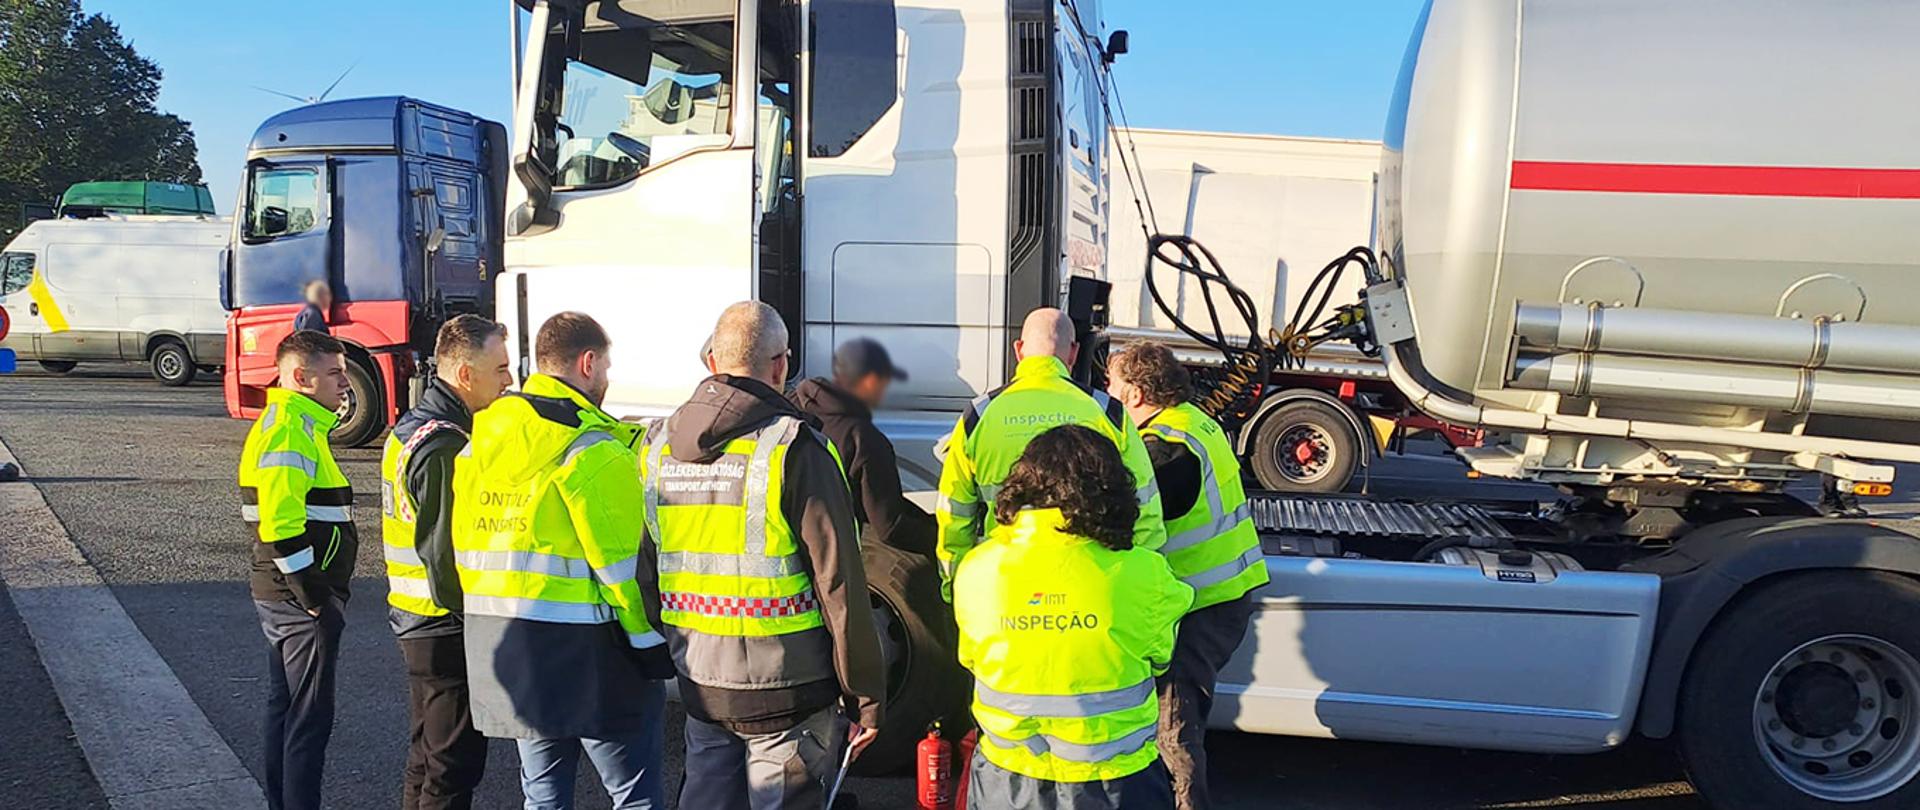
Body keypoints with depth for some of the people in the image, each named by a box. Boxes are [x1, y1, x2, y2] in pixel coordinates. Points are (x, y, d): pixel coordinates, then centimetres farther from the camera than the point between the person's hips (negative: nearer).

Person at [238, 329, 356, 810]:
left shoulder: (297, 424, 15)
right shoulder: (290, 429, -18)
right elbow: (280, 521, -26)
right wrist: (311, 593, -22)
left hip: (282, 596, 11)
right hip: (302, 600, -11)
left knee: (285, 707, 18)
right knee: (311, 716, -4)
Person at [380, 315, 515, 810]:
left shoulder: (410, 429, 11)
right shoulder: (445, 448, -21)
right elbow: (448, 556, -24)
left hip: (415, 621, 10)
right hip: (449, 630, -10)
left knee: (426, 760, 21)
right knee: (453, 769, 0)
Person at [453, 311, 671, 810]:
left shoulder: (482, 438, 10)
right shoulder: (592, 449, -14)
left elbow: (464, 543, 14)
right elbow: (624, 560, -17)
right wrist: (653, 645, -9)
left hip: (496, 649, 8)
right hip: (582, 649, -8)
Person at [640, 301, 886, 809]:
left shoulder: (659, 445, 5)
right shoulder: (794, 448, -14)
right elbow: (839, 584, -14)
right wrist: (865, 696, -6)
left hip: (699, 686, 6)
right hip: (788, 691, -5)